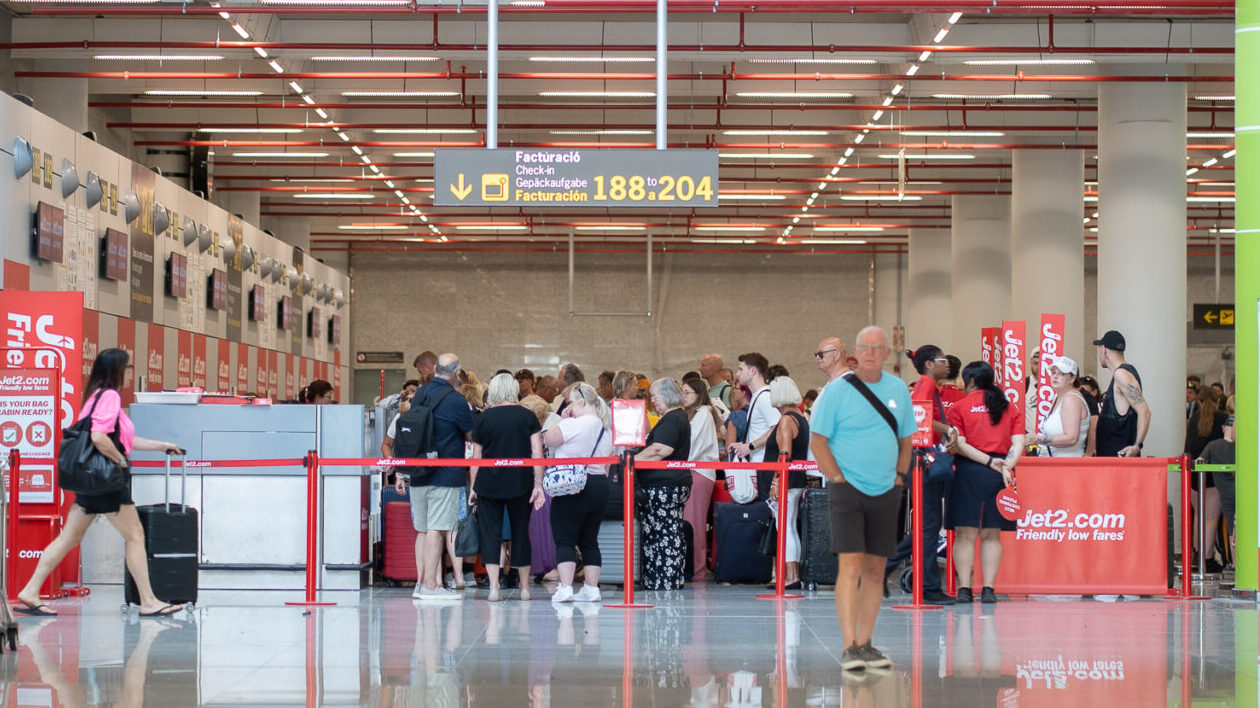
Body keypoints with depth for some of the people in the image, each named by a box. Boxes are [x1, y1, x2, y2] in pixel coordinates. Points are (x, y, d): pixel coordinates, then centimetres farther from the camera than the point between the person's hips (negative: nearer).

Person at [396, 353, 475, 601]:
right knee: (436, 530, -7)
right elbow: (472, 436, -2)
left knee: (423, 530, 12)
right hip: (445, 476, -7)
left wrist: (400, 473, 18)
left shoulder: (419, 396, 10)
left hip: (418, 476, 7)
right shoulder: (455, 400, -10)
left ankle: (420, 583, 14)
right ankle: (430, 586, -8)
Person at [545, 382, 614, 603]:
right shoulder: (607, 428, 11)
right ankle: (591, 588, 12)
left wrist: (563, 419, -1)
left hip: (572, 487, -8)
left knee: (565, 541, -4)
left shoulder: (574, 425, -16)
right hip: (599, 487, 8)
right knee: (589, 541, 13)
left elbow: (549, 439, -7)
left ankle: (565, 588, -13)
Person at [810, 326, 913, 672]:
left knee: (875, 570, 7)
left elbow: (905, 438, 19)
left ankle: (866, 644, 15)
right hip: (848, 489, -5)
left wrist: (899, 476, 10)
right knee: (851, 565, -13)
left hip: (885, 492, 5)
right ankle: (849, 647, -14)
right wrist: (838, 479, -9)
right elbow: (817, 441, -4)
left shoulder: (898, 390, 9)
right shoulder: (837, 391, -6)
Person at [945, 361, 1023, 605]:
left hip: (968, 471, -3)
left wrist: (990, 462, -9)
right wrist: (1006, 466, -9)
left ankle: (964, 589, -3)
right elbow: (1018, 443, 1)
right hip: (999, 475, 3)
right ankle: (988, 589, 3)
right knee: (992, 534, 8)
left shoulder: (960, 408, 2)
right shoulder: (1010, 408, 11)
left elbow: (959, 444, -7)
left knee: (965, 534, 1)